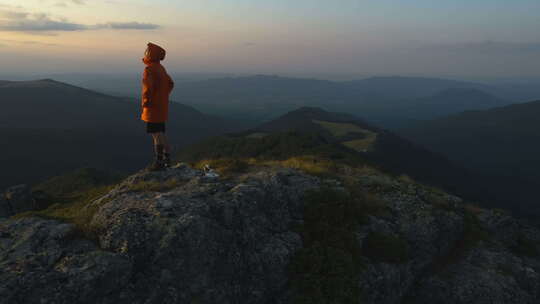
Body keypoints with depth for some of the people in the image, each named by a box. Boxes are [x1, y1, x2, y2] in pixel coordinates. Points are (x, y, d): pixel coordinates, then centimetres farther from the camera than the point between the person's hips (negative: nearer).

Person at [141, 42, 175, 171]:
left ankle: (159, 162, -1)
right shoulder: (161, 68, 13)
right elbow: (170, 84, 21)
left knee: (156, 134, -5)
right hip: (161, 106, 9)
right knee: (160, 134, 15)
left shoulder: (149, 69, -15)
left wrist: (145, 101, -16)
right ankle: (166, 159, 21)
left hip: (153, 107, -9)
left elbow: (148, 87, -26)